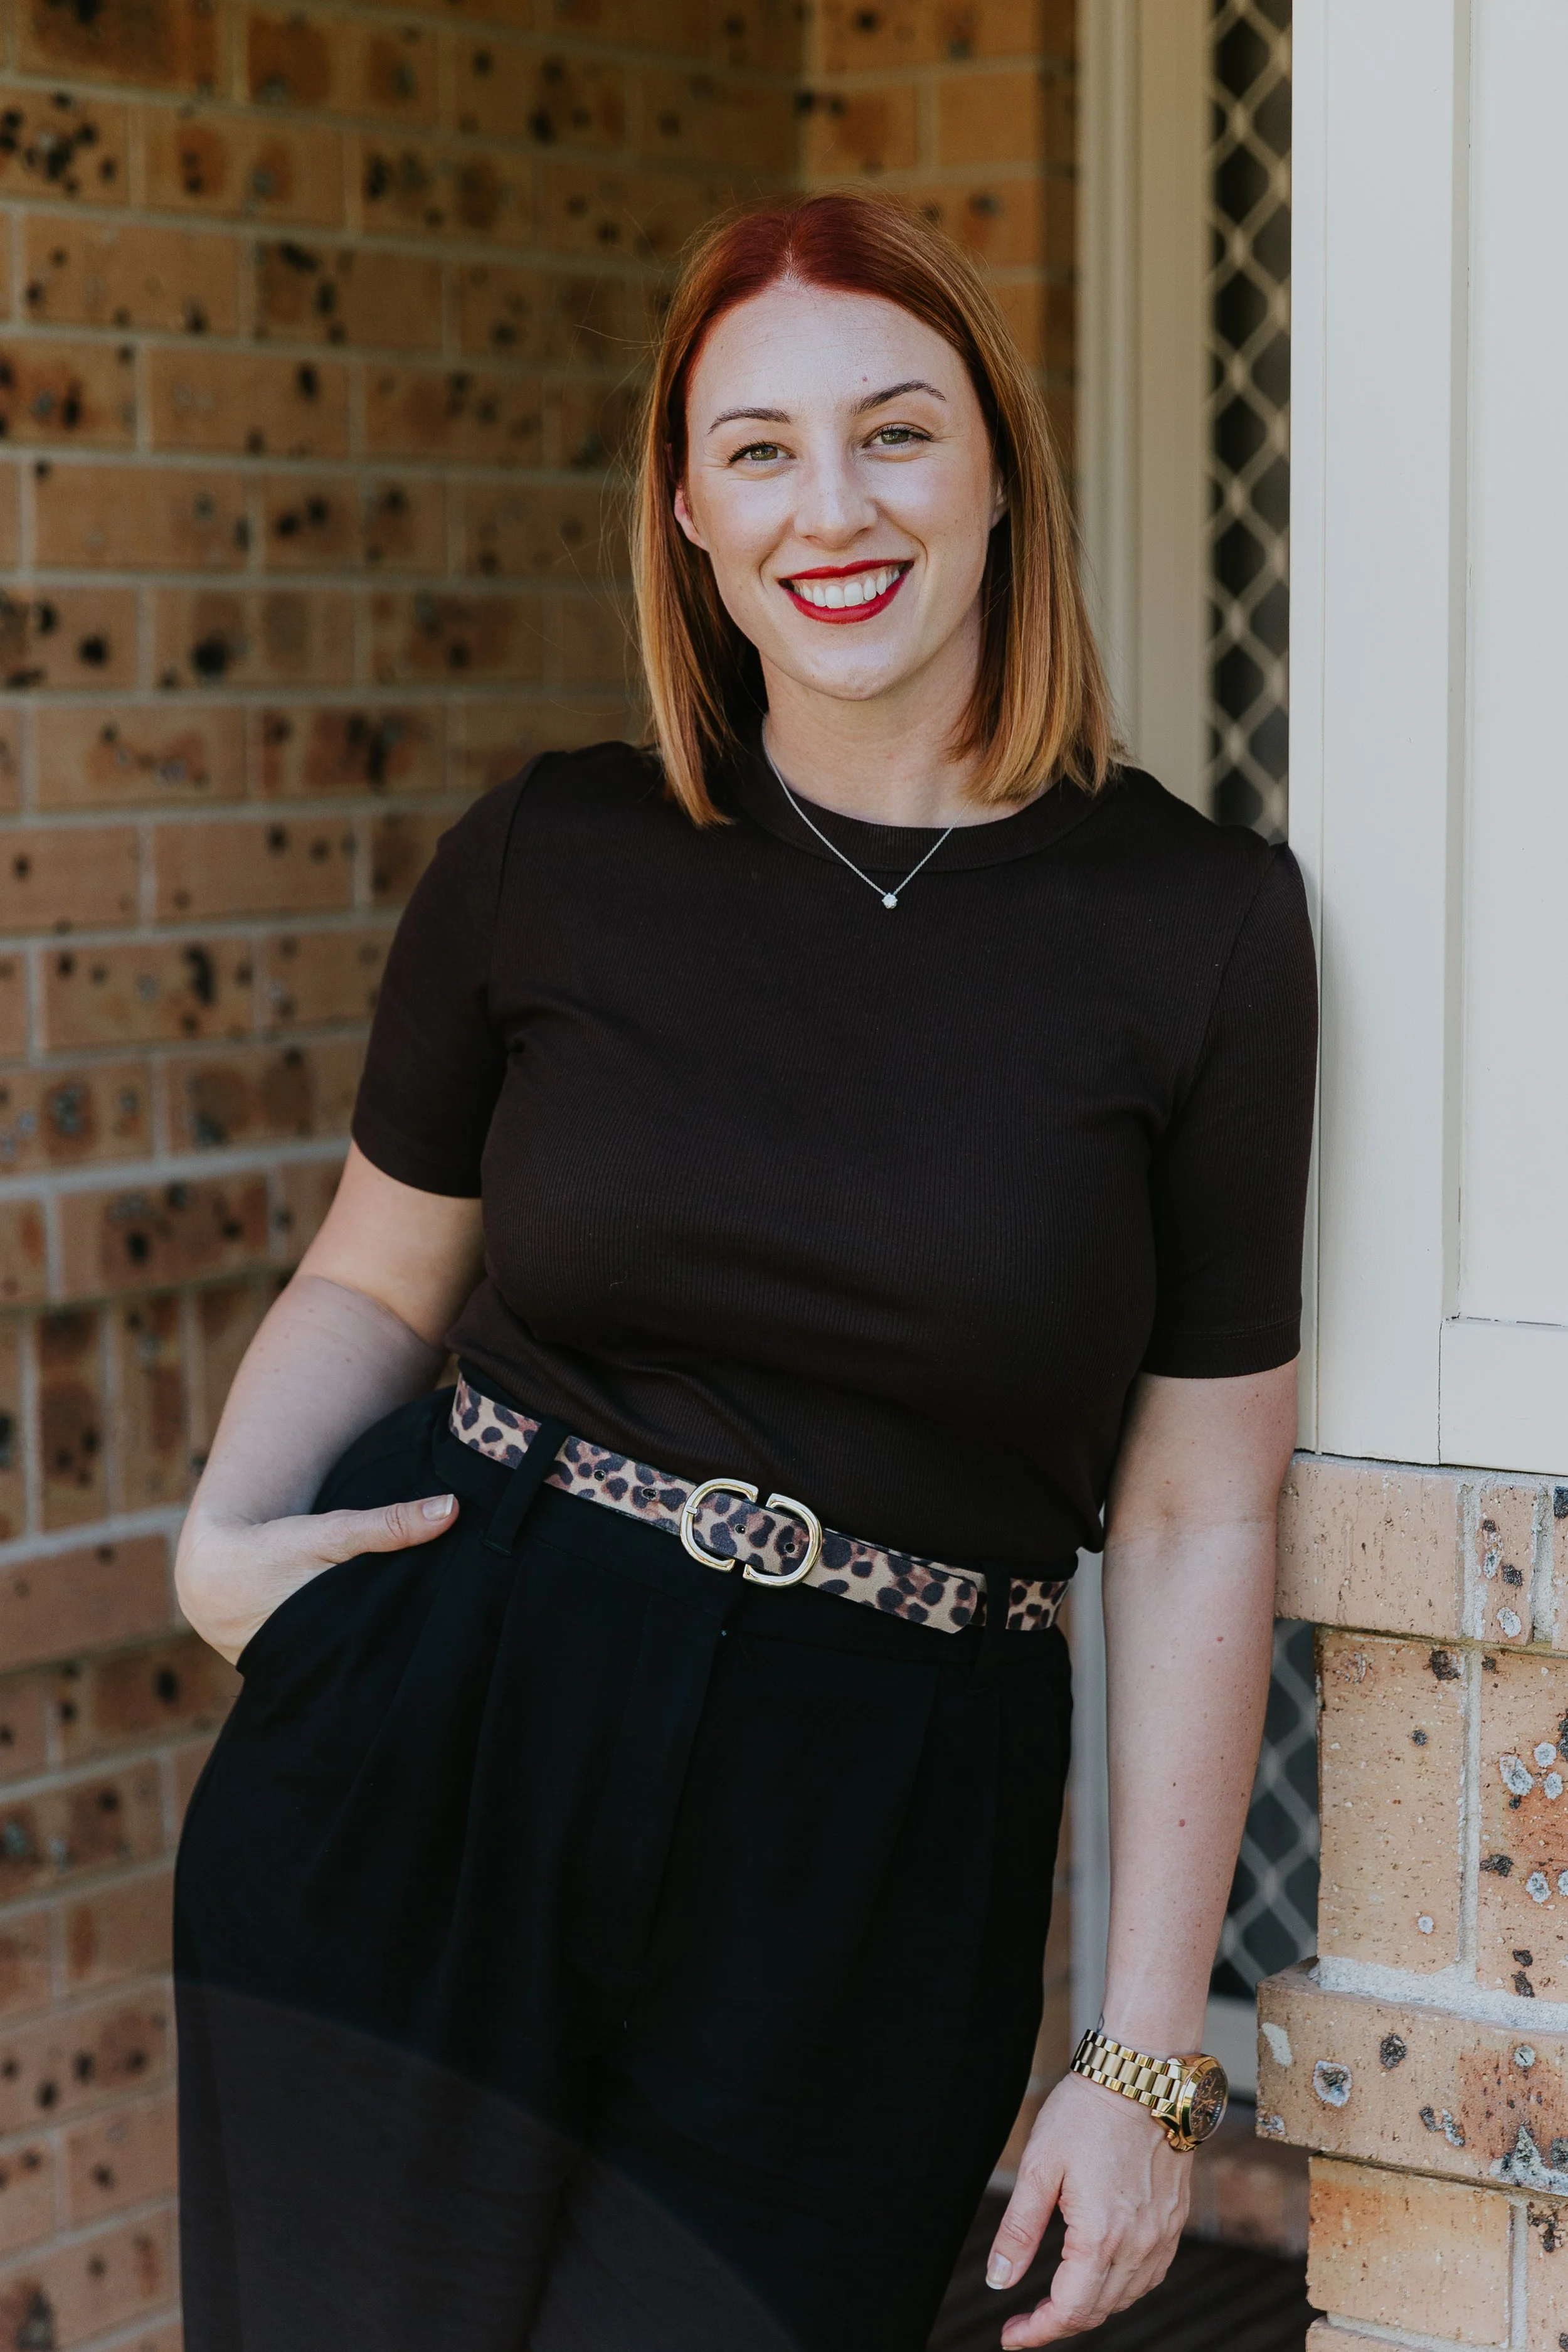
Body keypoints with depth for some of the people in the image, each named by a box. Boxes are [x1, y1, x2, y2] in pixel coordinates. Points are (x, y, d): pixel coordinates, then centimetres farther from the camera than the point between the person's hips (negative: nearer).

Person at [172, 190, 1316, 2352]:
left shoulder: (1201, 927, -2)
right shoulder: (552, 860, 2)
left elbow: (1198, 1519, -1)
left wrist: (1146, 2057, -2)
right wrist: (227, 1531, -6)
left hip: (868, 1878, -1)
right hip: (430, 1789, 1)